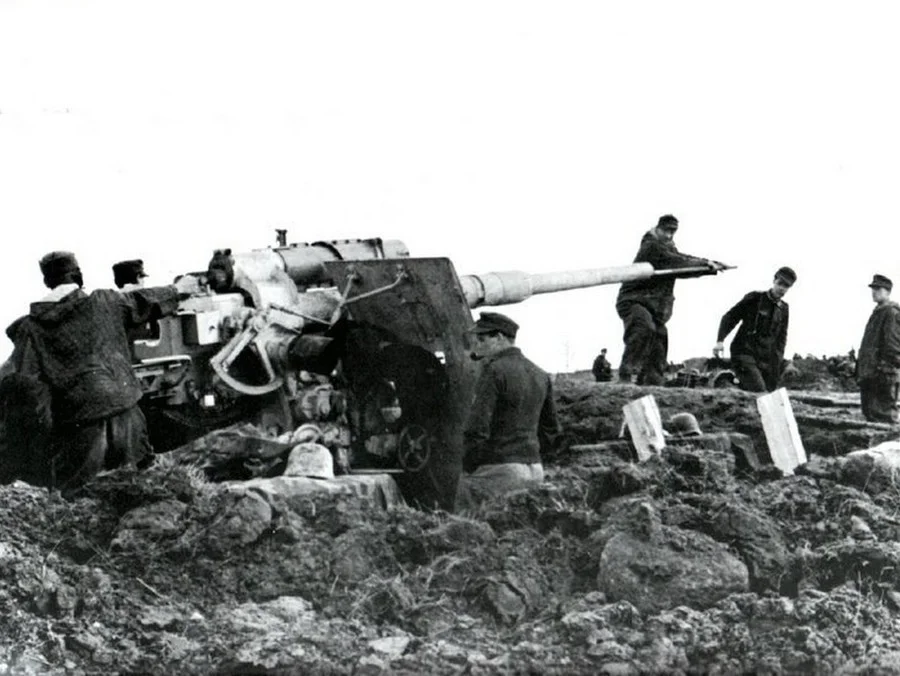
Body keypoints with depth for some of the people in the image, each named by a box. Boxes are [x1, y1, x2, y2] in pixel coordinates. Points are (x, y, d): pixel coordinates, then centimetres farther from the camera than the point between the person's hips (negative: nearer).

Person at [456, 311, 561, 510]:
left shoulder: (494, 371, -10)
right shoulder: (539, 375, 15)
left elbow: (477, 427, -16)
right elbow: (551, 429, 21)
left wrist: (468, 467, -7)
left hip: (495, 471, -8)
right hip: (535, 470, 8)